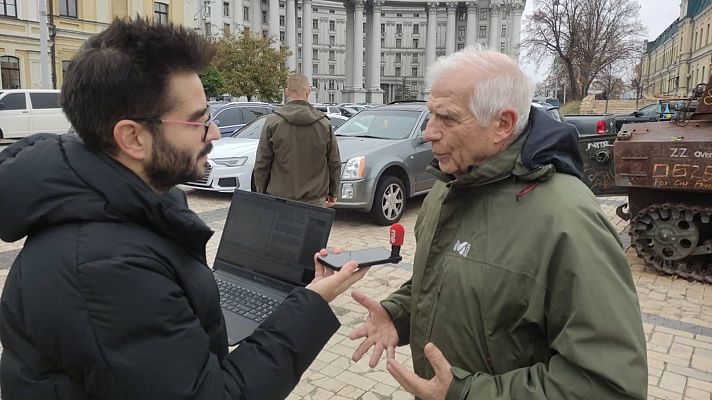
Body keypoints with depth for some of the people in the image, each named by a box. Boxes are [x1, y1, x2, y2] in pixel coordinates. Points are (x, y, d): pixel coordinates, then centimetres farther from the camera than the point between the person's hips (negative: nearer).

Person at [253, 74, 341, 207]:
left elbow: (262, 164, -1)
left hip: (280, 199, -1)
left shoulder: (273, 122, -3)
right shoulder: (324, 123, 2)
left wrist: (261, 194, 11)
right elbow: (334, 163, 8)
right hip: (315, 199, 1)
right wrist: (332, 192, 20)